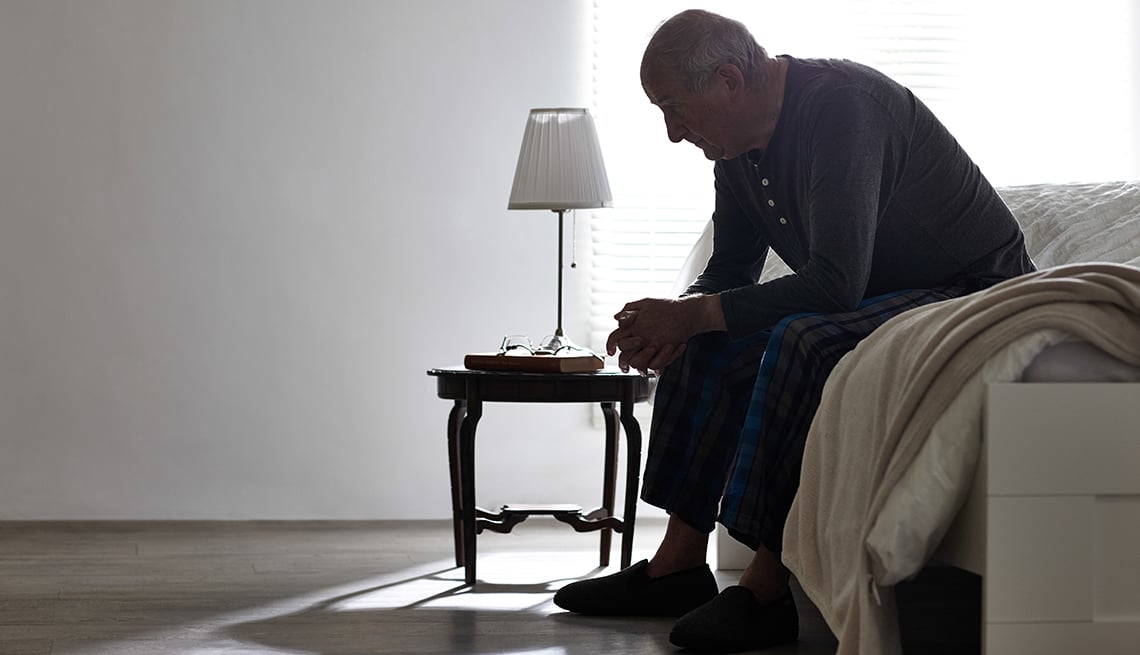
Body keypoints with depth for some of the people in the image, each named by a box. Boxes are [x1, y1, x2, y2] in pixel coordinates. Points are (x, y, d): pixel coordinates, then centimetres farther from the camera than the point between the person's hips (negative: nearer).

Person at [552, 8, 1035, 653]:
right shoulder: (739, 147, 3)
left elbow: (835, 283, -34)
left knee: (803, 340, -32)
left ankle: (770, 587, -26)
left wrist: (690, 314, -27)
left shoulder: (839, 105, -26)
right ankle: (678, 565, 2)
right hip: (877, 294, 10)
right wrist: (675, 321, -10)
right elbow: (730, 272, 13)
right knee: (708, 344, 1)